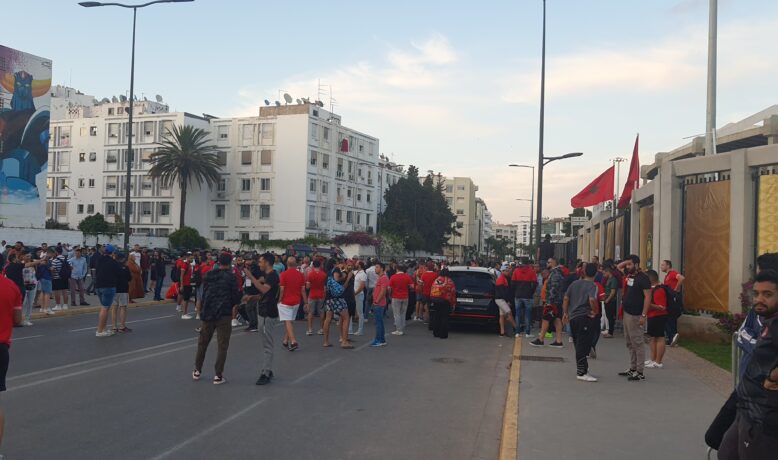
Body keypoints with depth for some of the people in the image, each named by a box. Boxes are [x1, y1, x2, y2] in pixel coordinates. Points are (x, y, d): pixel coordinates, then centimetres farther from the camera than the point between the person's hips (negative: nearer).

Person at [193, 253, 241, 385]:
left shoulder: (208, 275, 4)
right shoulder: (231, 277, -8)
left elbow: (204, 293, 11)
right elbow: (235, 297, -8)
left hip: (207, 313, 4)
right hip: (224, 315, -4)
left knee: (202, 343, 17)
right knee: (222, 346, 3)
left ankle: (197, 371, 25)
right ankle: (218, 375, 2)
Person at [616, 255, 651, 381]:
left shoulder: (643, 278, -13)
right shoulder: (629, 275, 12)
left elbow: (647, 297, -17)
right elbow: (619, 266, 28)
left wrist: (643, 315, -22)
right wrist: (628, 261, 9)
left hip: (636, 316, -9)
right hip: (627, 314, 9)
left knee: (637, 344, -5)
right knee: (630, 344, 14)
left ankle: (640, 372, -2)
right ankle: (632, 369, 22)